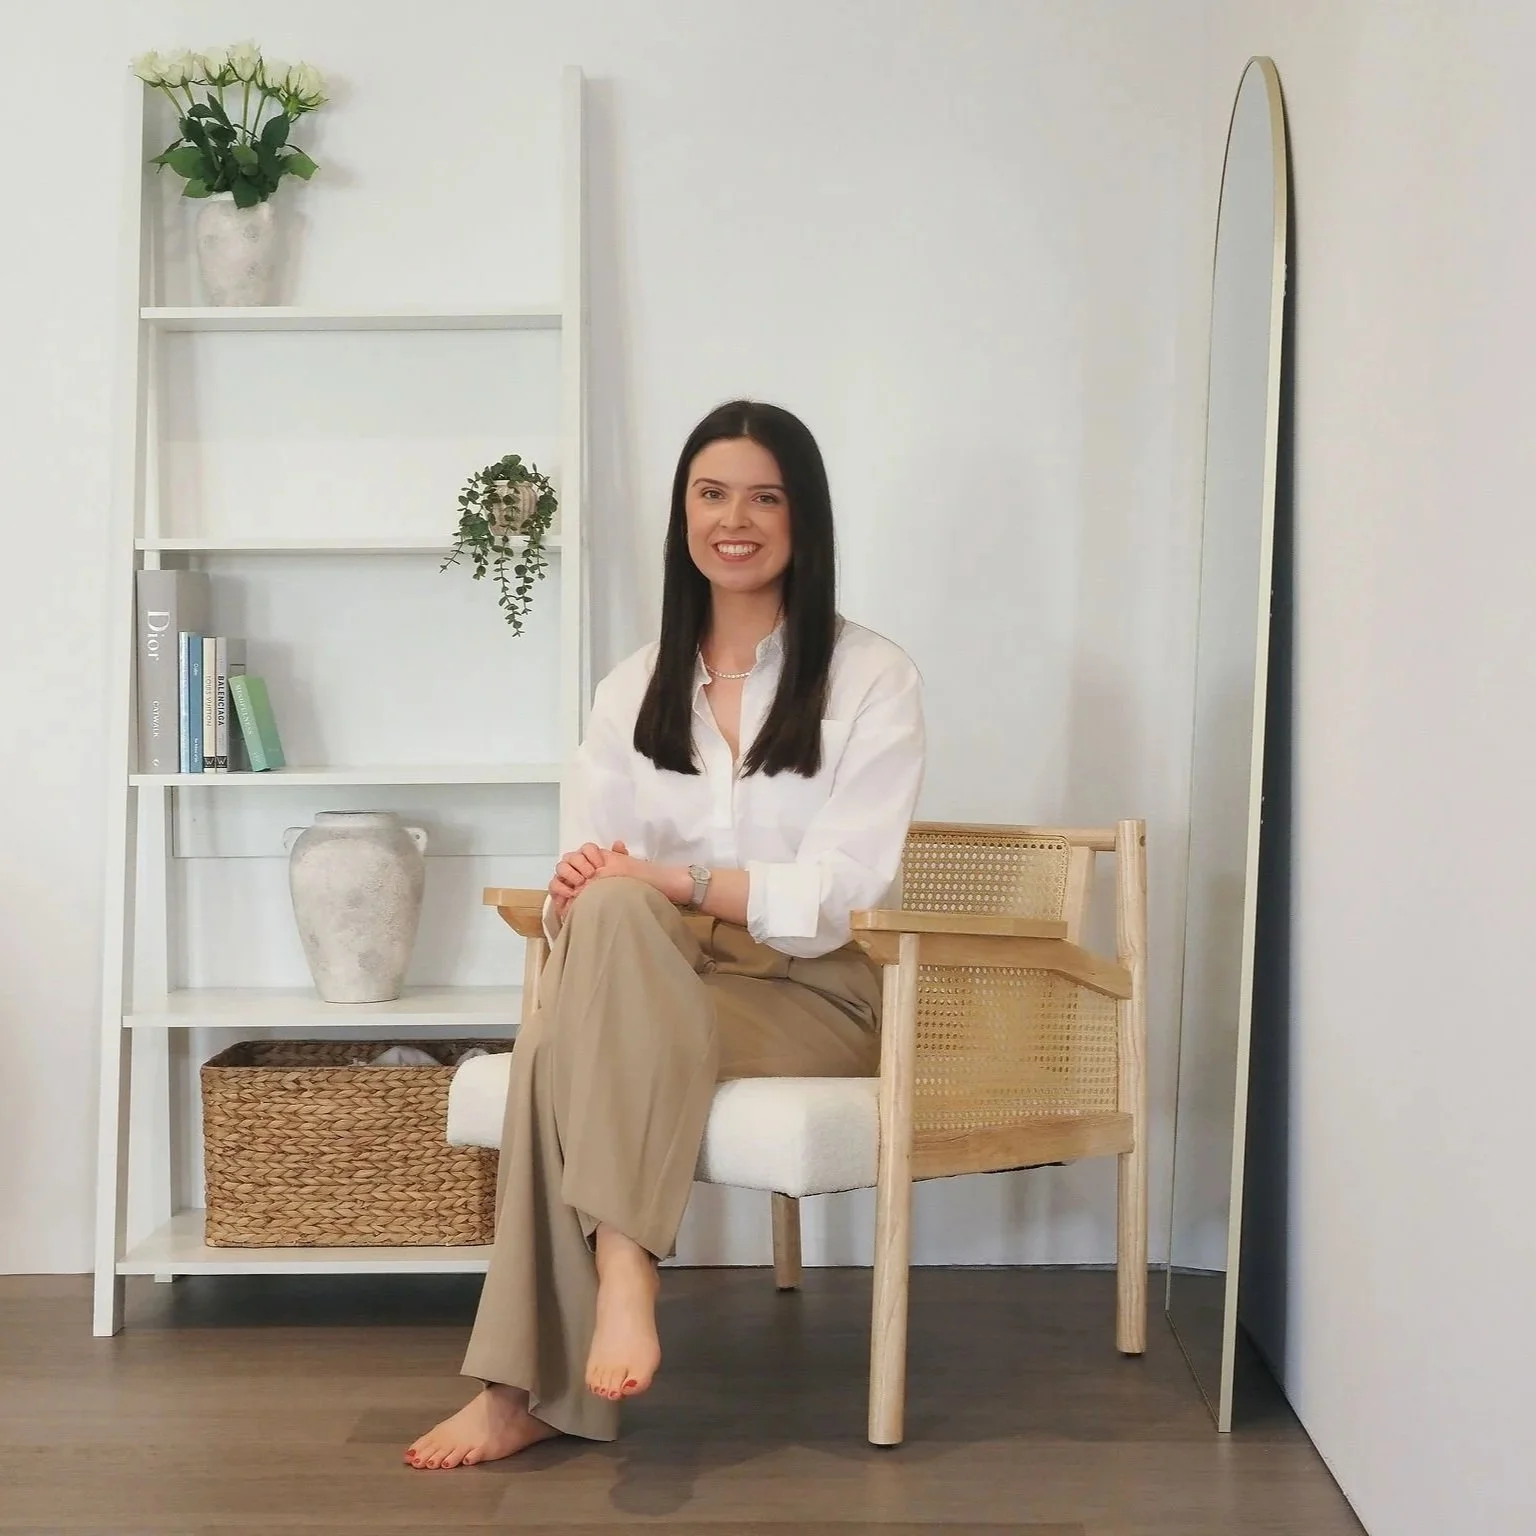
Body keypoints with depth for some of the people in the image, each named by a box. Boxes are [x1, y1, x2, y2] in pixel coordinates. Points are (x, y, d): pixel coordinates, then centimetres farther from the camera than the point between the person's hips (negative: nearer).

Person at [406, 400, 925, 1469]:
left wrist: (667, 881, -23)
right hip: (647, 982, 3)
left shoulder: (872, 678, -1)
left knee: (567, 1056, -32)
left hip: (811, 994, -3)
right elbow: (591, 870, 5)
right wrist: (583, 893, -21)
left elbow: (842, 891, -12)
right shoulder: (635, 688, 12)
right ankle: (623, 1274, -40)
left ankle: (528, 1389, -33)